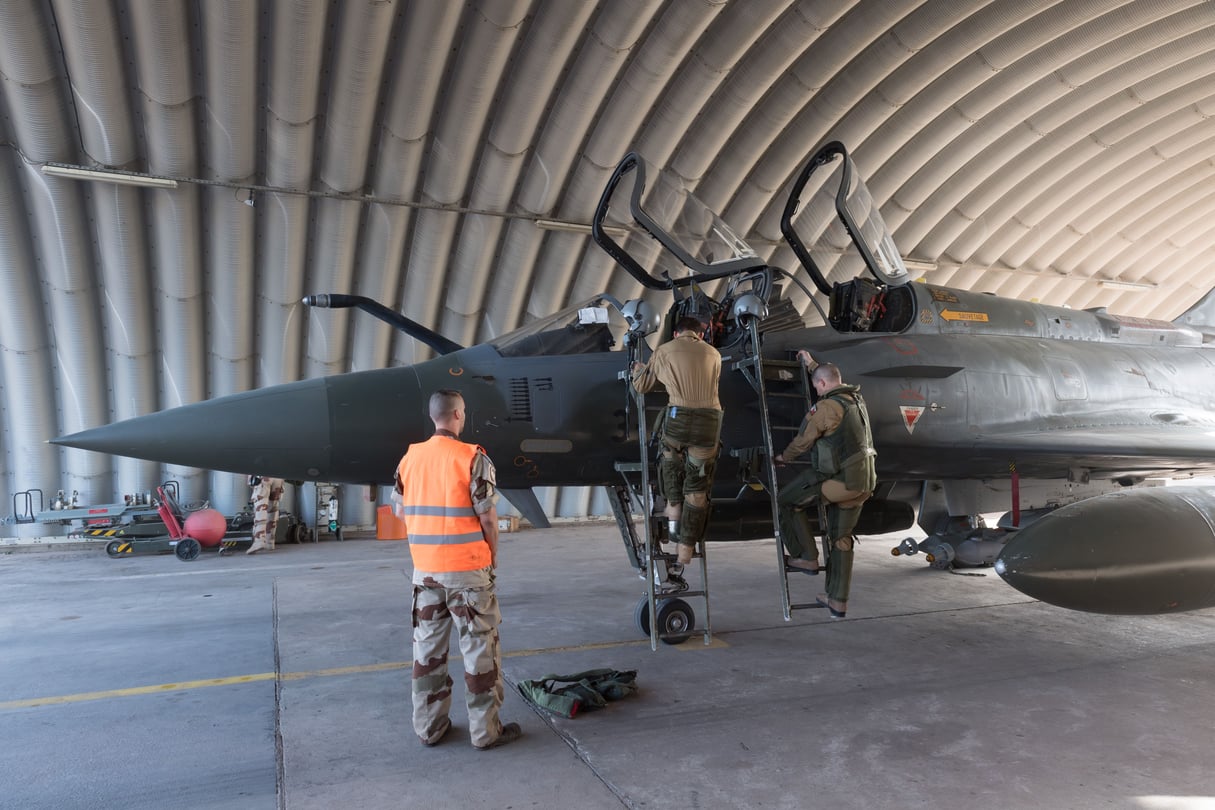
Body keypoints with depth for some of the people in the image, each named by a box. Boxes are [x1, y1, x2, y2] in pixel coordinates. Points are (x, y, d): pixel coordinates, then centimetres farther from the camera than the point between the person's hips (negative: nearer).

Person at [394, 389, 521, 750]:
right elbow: (488, 517, -13)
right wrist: (492, 554, 3)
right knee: (479, 648, 6)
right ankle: (486, 730, 14)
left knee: (427, 647, 15)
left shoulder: (410, 458, 3)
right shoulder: (473, 458, -13)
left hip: (425, 569, 5)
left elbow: (404, 511, 9)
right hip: (467, 569, -5)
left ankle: (428, 726, 24)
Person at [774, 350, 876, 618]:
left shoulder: (827, 406, -14)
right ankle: (838, 601, 19)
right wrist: (811, 364, 47)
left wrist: (784, 458, 13)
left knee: (786, 501, 5)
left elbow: (804, 439, -5)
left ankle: (806, 558, 8)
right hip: (863, 482, 9)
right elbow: (834, 382, 36)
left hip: (840, 479, -9)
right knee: (841, 538, 15)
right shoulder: (855, 398, 13)